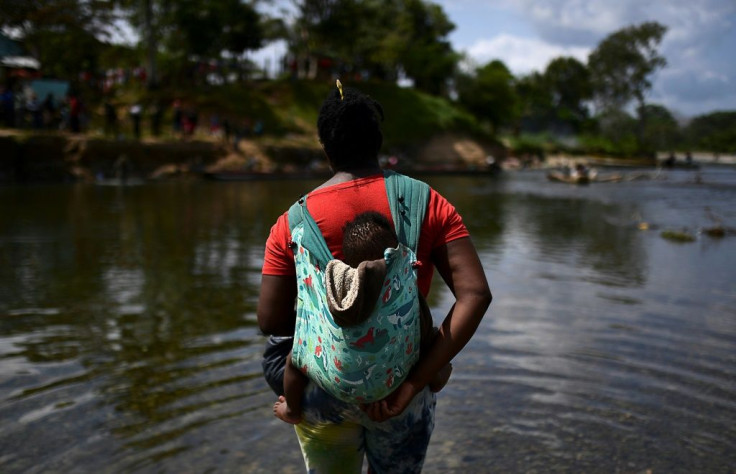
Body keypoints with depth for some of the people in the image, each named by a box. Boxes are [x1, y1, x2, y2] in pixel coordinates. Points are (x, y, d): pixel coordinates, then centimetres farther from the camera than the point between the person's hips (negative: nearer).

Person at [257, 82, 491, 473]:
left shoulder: (292, 222, -8)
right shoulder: (428, 205, -8)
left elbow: (269, 321, -8)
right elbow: (476, 294, -18)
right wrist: (415, 381, -19)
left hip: (321, 395, 0)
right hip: (399, 390, 0)